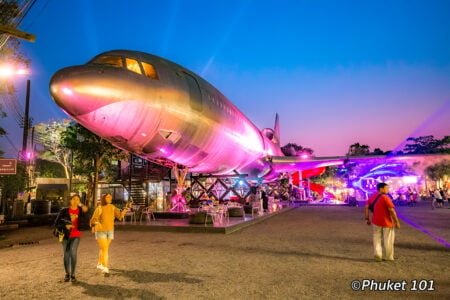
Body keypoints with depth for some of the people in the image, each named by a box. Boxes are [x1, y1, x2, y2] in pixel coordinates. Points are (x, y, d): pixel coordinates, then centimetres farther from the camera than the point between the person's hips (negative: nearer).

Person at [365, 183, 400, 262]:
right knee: (388, 240, 10)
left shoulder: (372, 196, 3)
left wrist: (367, 219, 11)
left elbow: (367, 207, 5)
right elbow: (392, 211, -20)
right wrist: (397, 222, -13)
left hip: (376, 222, 5)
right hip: (387, 222, -5)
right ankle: (388, 257, 19)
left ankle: (377, 255, 8)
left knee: (377, 238, 15)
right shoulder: (385, 198, -18)